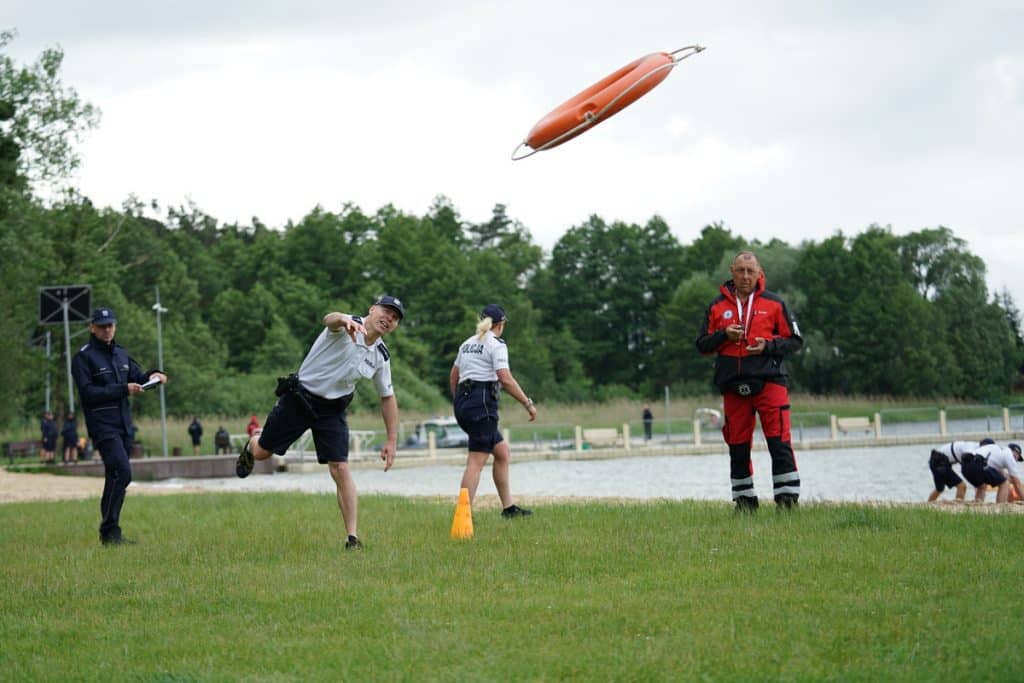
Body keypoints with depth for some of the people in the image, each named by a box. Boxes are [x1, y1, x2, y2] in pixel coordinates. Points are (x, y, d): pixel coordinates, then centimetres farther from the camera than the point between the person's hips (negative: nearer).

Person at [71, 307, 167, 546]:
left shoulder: (121, 354, 18)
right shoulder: (84, 357, -4)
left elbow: (137, 378, 17)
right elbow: (88, 393, -13)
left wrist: (152, 376, -5)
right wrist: (123, 390, -18)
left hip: (124, 425, 7)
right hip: (102, 425, -7)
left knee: (116, 478, 8)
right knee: (122, 472, -20)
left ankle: (110, 534, 14)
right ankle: (110, 532, -18)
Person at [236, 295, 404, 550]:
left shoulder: (381, 356, -3)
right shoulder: (347, 326, -19)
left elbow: (387, 397, 10)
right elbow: (329, 319, -45)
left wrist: (392, 440, 6)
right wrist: (345, 320, -70)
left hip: (332, 410, 3)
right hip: (300, 397, -3)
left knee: (340, 468, -13)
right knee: (262, 453, 11)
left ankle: (353, 537, -11)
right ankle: (252, 444, 51)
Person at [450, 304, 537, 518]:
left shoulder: (468, 344, 19)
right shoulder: (496, 344, -6)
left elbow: (453, 376, 23)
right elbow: (506, 380, -16)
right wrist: (528, 403, -11)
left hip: (462, 403, 9)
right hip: (482, 403, -9)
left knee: (502, 450, 18)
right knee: (477, 460, -12)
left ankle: (508, 507, 19)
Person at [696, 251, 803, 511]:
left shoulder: (774, 304, 6)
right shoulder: (717, 306, 12)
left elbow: (795, 341, 7)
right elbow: (702, 344, 12)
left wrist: (768, 346, -11)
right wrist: (724, 335, -7)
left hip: (769, 381, -3)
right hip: (733, 386, 3)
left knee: (779, 442, -10)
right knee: (738, 447, 6)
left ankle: (787, 498, -8)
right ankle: (744, 501, 14)